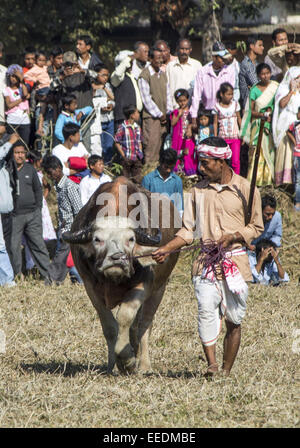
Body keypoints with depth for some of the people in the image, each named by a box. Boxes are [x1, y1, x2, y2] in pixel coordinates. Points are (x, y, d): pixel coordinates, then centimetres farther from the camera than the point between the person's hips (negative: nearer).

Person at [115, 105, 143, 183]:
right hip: (127, 158, -5)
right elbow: (117, 143, -8)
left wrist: (140, 154, 6)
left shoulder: (137, 127, 9)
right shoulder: (123, 127, -10)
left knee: (137, 180, 6)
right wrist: (123, 156, -12)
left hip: (137, 159, 5)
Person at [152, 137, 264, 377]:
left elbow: (256, 227, 7)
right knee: (207, 309, -20)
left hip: (236, 261, -1)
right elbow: (188, 231, 13)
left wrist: (233, 236, -11)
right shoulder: (198, 191, 11)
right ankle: (211, 364, -25)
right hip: (206, 262, 1)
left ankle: (227, 371, 10)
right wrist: (167, 249, -1)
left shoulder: (246, 189, 2)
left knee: (234, 318, 0)